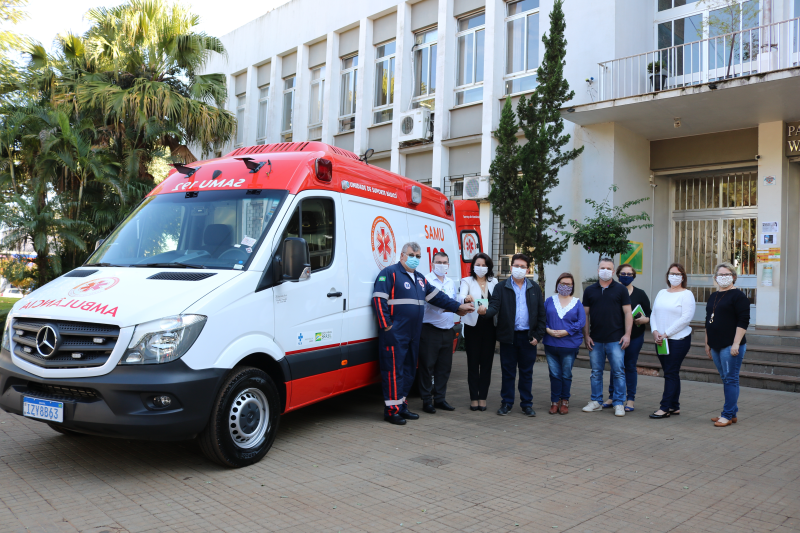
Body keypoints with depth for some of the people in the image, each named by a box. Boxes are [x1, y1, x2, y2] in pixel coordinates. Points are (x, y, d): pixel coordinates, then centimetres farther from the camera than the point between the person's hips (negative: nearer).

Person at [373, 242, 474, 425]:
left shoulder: (419, 278, 20)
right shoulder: (390, 273, -6)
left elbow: (436, 296, 24)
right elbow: (379, 300, -14)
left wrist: (458, 307, 20)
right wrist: (386, 325, -18)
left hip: (413, 334, 9)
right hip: (395, 334, -8)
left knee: (409, 370, 12)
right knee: (394, 370, -7)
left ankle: (401, 405, 22)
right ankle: (391, 409, -2)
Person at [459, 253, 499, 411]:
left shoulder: (494, 282, 10)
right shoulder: (467, 281, 2)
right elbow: (461, 297, -18)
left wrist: (486, 308, -14)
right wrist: (466, 299, -40)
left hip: (489, 326, 2)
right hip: (473, 326, -2)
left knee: (486, 362, 4)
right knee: (473, 362, 1)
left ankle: (483, 398, 12)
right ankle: (473, 398, 8)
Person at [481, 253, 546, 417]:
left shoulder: (534, 289, 9)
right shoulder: (501, 288, 3)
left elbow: (541, 314, 9)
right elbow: (494, 306, -9)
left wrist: (538, 335, 0)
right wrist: (486, 311, -32)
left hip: (528, 337, 1)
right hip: (508, 336, -1)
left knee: (526, 372, 8)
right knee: (508, 372, 5)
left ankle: (527, 404, 18)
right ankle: (506, 403, 16)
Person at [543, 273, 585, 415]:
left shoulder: (577, 303, 5)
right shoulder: (550, 301, 8)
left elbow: (581, 322, -3)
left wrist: (566, 331, -13)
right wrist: (548, 330, -11)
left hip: (569, 345, -1)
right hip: (550, 344, 1)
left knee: (566, 375, 6)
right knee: (554, 374, 4)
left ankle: (564, 401, 19)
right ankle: (555, 401, 15)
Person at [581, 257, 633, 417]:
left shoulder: (620, 289, 3)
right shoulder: (590, 290, 9)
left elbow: (628, 313, 1)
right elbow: (585, 314, 9)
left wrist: (627, 334, -7)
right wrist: (586, 335, 3)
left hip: (615, 339, -2)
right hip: (595, 340, 2)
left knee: (618, 371, -1)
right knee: (596, 372, 9)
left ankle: (618, 403, 8)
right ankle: (596, 401, 19)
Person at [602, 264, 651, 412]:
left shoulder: (640, 294, 5)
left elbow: (649, 315, 5)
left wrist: (643, 320, -16)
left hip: (635, 336, -1)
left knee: (630, 366, 3)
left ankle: (630, 400, 11)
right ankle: (612, 397, 16)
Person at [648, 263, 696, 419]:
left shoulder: (686, 294, -5)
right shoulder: (662, 293, 15)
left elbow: (686, 318, -13)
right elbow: (653, 314, 13)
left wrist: (666, 334, -15)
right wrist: (655, 331, -4)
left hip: (678, 340, -6)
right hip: (661, 340, 6)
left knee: (671, 373, -6)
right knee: (671, 373, 10)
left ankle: (665, 408, -4)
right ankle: (675, 407, 17)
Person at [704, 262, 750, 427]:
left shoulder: (738, 295, -7)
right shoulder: (713, 297, 16)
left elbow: (743, 321, -13)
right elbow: (708, 321, 21)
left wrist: (736, 343, -18)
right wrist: (707, 344, 19)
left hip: (730, 346, -8)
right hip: (716, 346, 8)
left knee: (731, 379, -3)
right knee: (726, 380, 13)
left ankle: (728, 415, 1)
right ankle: (732, 413, 20)